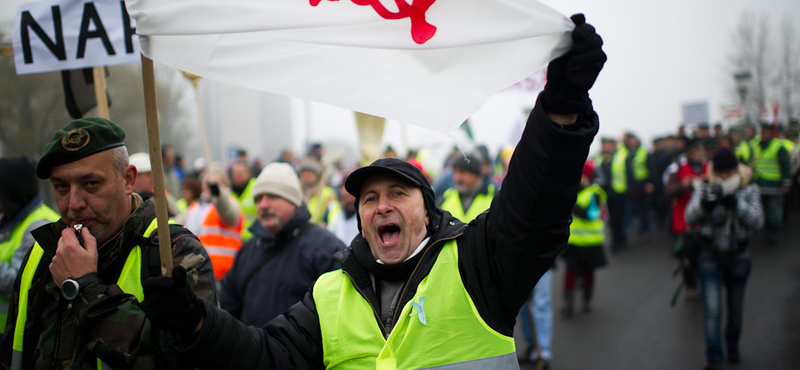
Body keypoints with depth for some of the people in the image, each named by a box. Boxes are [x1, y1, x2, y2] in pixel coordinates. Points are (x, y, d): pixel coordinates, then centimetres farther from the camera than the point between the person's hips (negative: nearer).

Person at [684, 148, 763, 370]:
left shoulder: (749, 190, -5)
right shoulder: (705, 188, -6)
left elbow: (758, 221, -19)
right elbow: (689, 217, -18)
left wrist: (735, 203, -33)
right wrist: (704, 203, -38)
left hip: (738, 258, 1)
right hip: (710, 258, -1)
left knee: (736, 308, 17)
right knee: (712, 311, -9)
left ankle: (733, 345, 42)